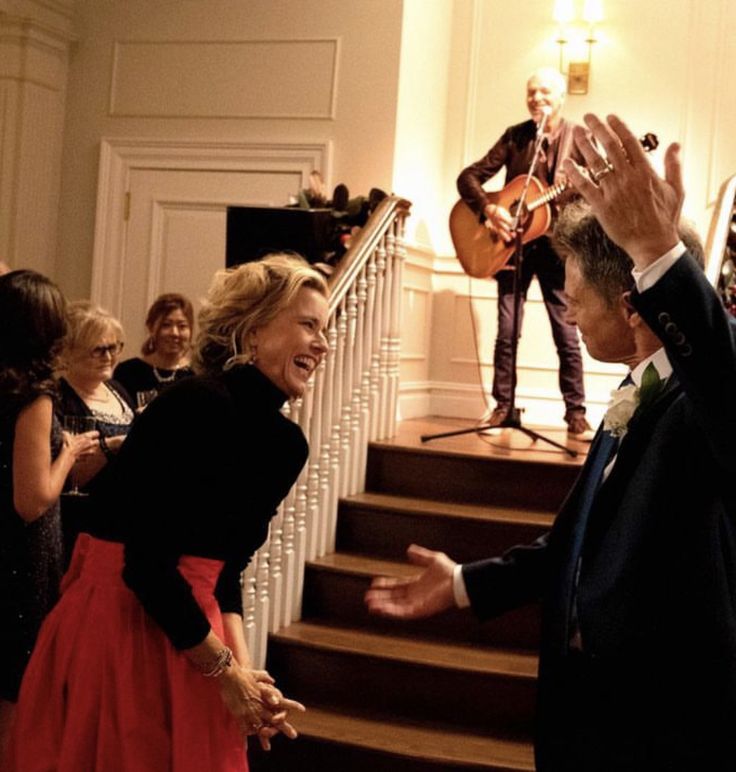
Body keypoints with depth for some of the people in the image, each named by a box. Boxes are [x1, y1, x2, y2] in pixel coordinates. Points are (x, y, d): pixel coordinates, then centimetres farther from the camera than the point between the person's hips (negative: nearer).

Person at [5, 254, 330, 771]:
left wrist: (244, 668, -3)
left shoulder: (286, 444, 4)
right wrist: (227, 671, -11)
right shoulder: (195, 407, -19)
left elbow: (224, 572, 10)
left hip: (188, 634, 7)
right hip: (114, 625, -7)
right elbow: (147, 566, -20)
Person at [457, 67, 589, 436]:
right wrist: (489, 209, -16)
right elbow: (469, 176, 0)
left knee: (567, 336, 0)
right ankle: (502, 408, 11)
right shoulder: (515, 136, 4)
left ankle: (576, 413, 8)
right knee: (507, 332, 2)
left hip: (557, 245, -1)